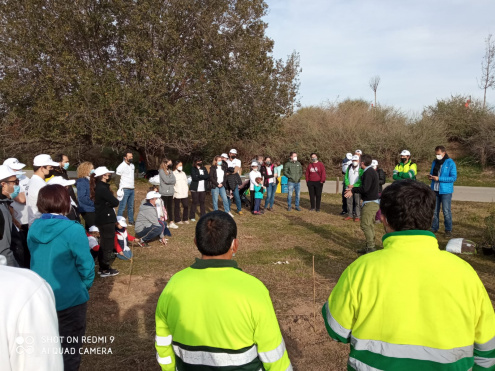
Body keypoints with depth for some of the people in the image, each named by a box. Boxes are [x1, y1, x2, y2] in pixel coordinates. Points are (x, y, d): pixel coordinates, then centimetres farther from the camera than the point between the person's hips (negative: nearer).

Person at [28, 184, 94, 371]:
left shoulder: (33, 228, -2)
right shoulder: (73, 230, -21)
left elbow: (36, 260, 10)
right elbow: (85, 265, -16)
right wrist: (85, 286, 4)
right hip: (69, 299, -6)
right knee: (69, 350, 13)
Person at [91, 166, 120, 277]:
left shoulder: (98, 187, 9)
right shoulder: (103, 188, -20)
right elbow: (115, 202, -20)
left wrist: (109, 202, -4)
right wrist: (112, 201, -3)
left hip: (101, 219, 10)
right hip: (107, 219, -10)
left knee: (103, 244, 18)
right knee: (108, 244, 0)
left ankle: (102, 268, 27)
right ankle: (106, 270, 8)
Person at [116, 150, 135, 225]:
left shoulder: (132, 165, 13)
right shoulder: (121, 166, -10)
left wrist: (132, 186, 16)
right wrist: (119, 189, -13)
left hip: (132, 189, 7)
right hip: (125, 190, -7)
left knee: (131, 207, 15)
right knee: (122, 207, -6)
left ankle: (131, 221, 24)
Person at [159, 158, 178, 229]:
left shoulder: (170, 171, 12)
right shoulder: (161, 171, -6)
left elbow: (174, 181, 4)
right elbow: (166, 180, -15)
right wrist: (171, 181, 1)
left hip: (170, 192, 6)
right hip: (164, 193, -6)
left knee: (170, 207, 11)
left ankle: (171, 223, 16)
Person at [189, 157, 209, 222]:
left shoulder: (204, 169, 12)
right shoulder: (193, 169, -2)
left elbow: (208, 176, -1)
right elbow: (194, 178, -16)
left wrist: (199, 176, -10)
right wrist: (203, 177, -10)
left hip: (203, 189, 4)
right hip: (195, 189, -4)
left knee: (202, 202, 9)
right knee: (195, 202, -1)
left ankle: (203, 215, 18)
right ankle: (192, 217, 7)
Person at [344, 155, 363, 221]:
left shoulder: (361, 169, -5)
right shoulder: (349, 168, 10)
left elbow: (361, 179, -9)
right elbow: (346, 177, 10)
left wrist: (354, 185, -15)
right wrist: (348, 184, -6)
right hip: (349, 188, 5)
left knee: (357, 203, 0)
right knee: (349, 202, 8)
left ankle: (357, 216, 5)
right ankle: (350, 215, 17)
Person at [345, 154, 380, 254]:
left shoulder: (368, 173, -17)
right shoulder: (372, 171, 15)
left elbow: (365, 188, -25)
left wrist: (353, 190, -12)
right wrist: (354, 188, 16)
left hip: (370, 203, -10)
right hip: (373, 202, 10)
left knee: (365, 225, -8)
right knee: (370, 225, 14)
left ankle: (371, 248, -6)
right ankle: (369, 247, 21)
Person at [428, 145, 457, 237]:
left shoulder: (450, 163, -8)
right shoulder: (435, 162, 10)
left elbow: (454, 178, -14)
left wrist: (439, 179, -21)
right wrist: (430, 176, -3)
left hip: (445, 191, -5)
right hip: (435, 190, 5)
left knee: (446, 211, 0)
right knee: (434, 211, 10)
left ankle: (448, 230, 10)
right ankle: (434, 228, 21)